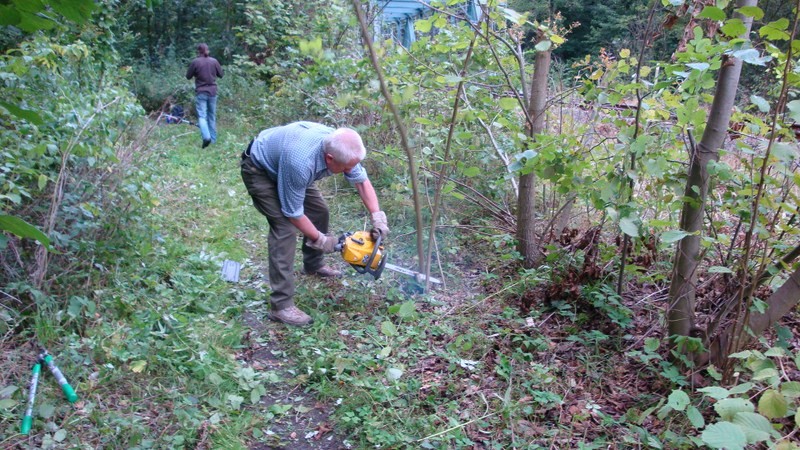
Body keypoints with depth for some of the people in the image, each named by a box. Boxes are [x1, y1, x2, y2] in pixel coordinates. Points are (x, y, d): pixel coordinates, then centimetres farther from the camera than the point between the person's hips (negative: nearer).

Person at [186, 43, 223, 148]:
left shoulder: (195, 62, -8)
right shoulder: (214, 61, -1)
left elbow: (188, 76, 0)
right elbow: (220, 74, 10)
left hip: (201, 92, -3)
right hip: (212, 91, 3)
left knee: (202, 116, -4)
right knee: (212, 116, 13)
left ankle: (206, 137, -24)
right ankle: (213, 138, 17)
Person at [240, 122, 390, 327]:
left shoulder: (340, 147, -21)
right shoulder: (301, 163, -42)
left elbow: (361, 180, -6)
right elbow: (293, 213, -28)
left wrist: (378, 217, -15)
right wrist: (320, 240, -15)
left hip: (280, 158, 8)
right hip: (259, 170, -8)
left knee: (319, 210, 10)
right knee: (285, 228, -19)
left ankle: (314, 265, 35)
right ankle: (280, 306, -16)